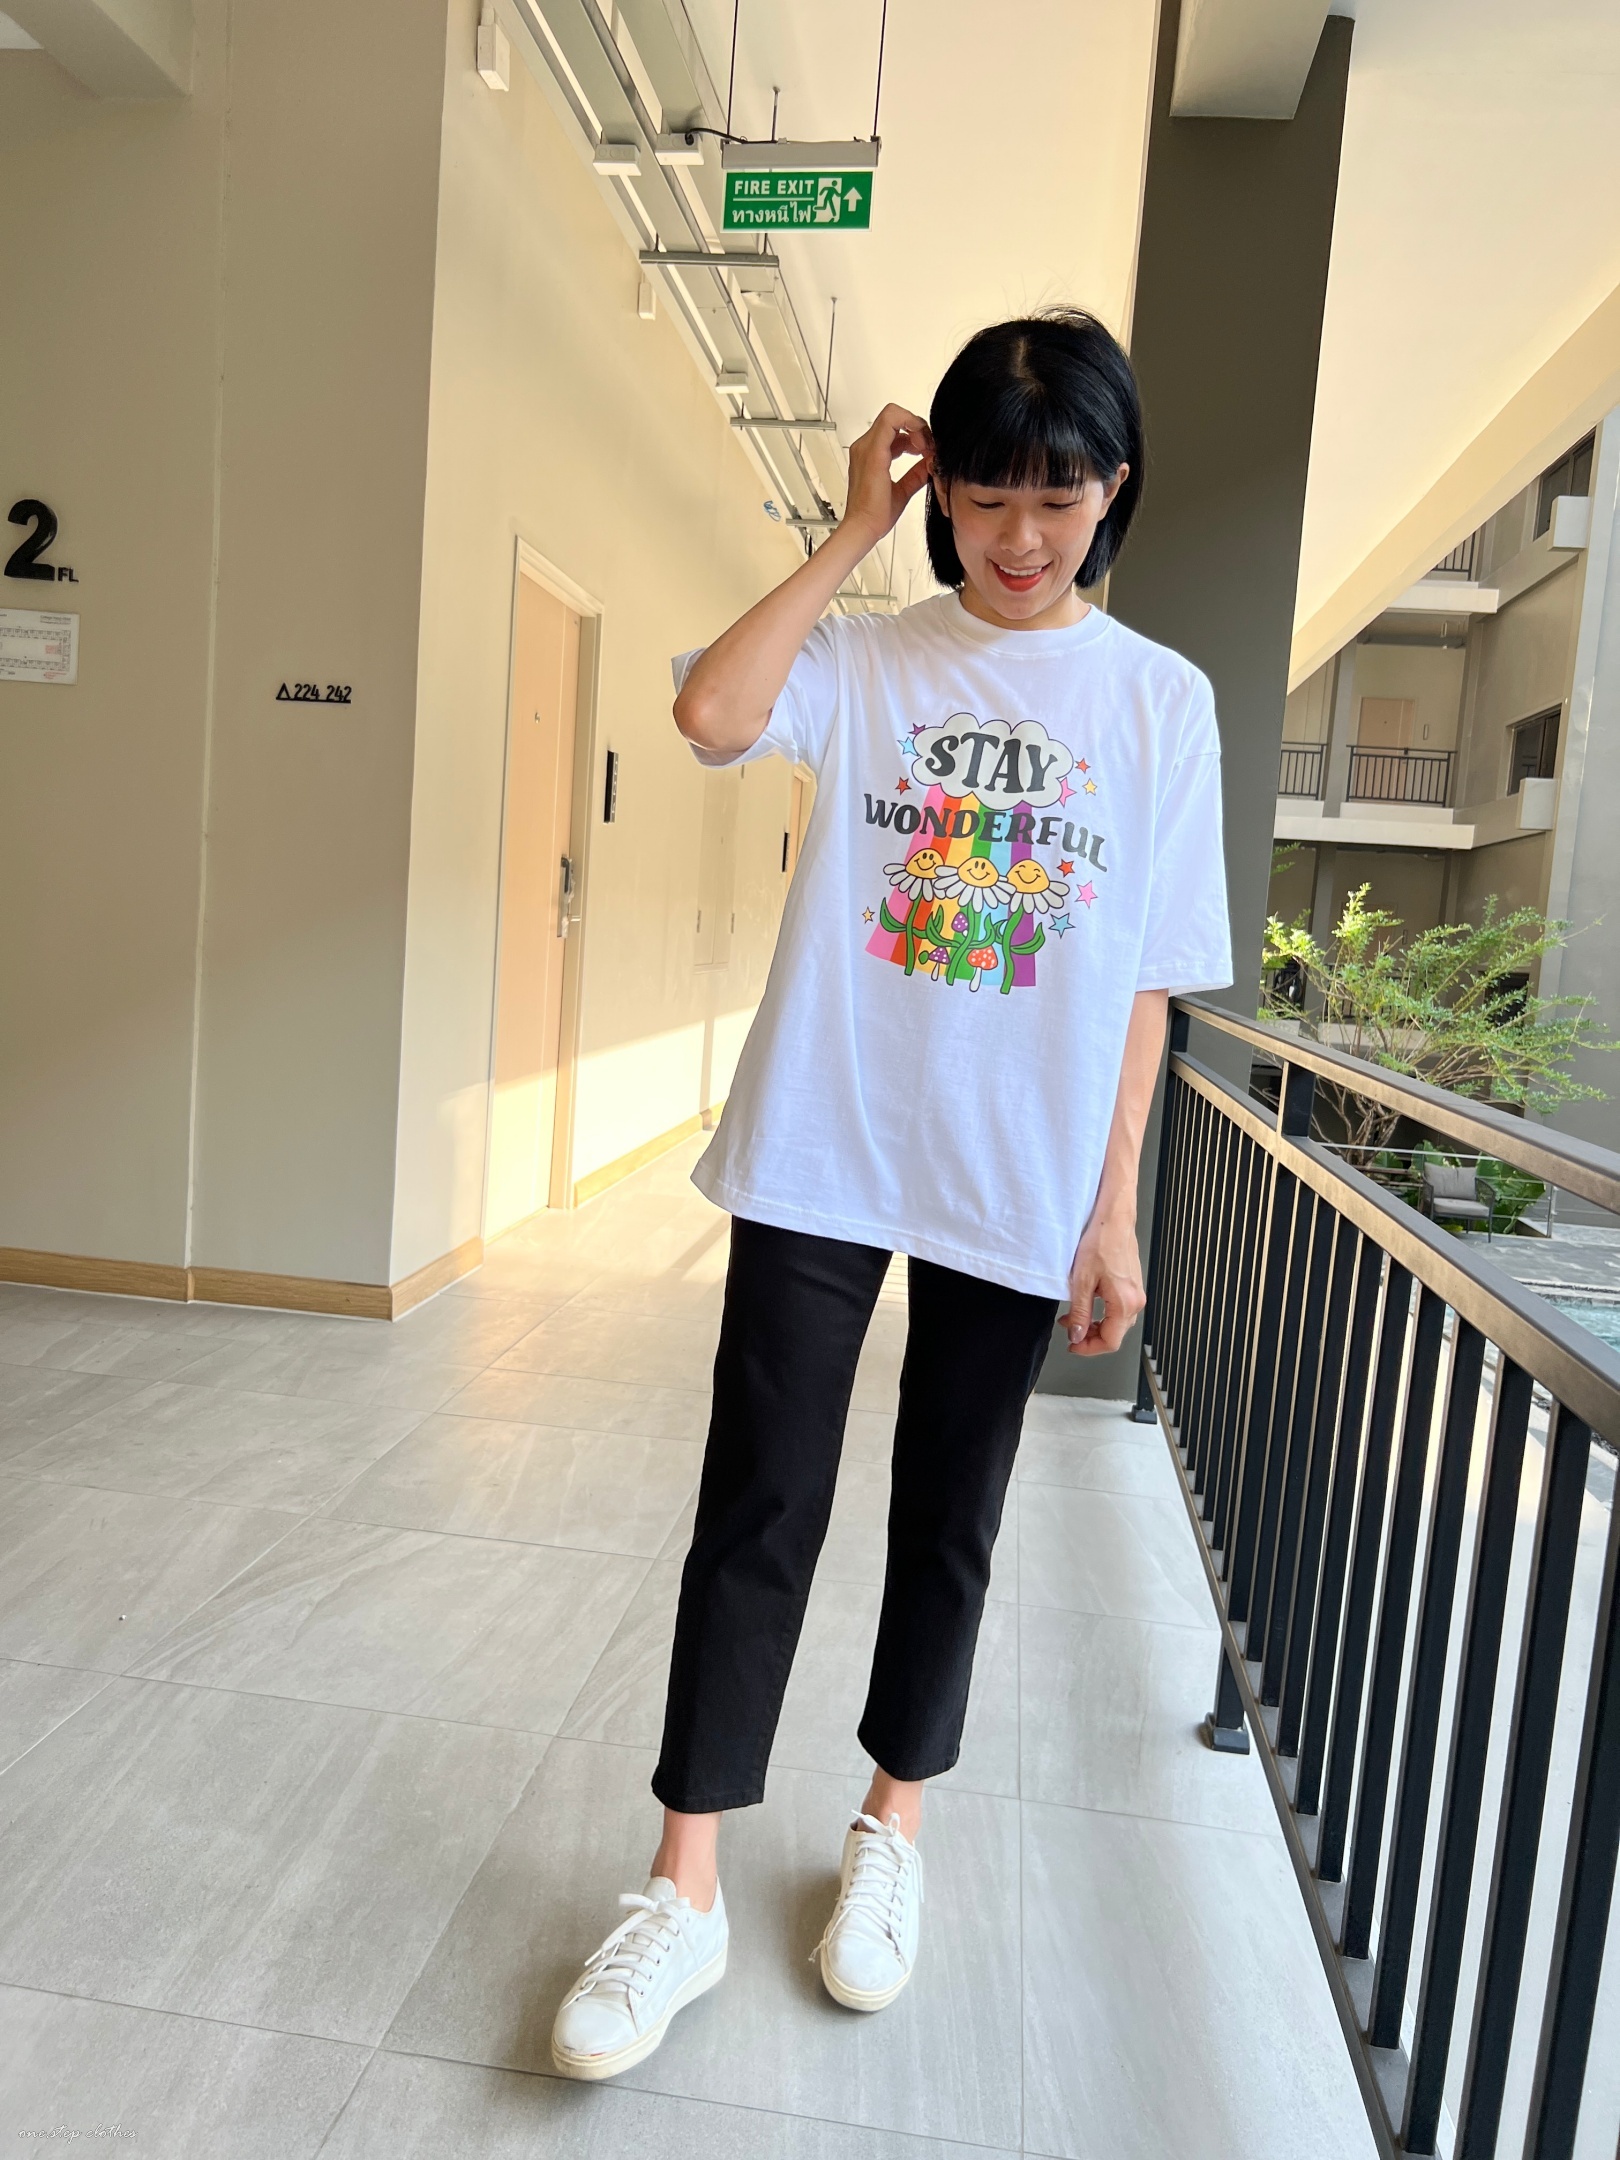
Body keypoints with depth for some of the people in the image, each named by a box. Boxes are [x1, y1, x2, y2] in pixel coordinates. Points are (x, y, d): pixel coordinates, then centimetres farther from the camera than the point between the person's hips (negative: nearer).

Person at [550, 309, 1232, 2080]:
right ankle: (686, 1888, 21)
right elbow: (710, 714, -19)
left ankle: (892, 1828, 37)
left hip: (1019, 1187, 1)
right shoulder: (866, 655, 2)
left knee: (950, 1517, 15)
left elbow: (1146, 978, 2)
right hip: (820, 1153, -1)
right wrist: (850, 536, -8)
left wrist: (1115, 1211, 0)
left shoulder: (1162, 699, 4)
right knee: (760, 1505, 3)